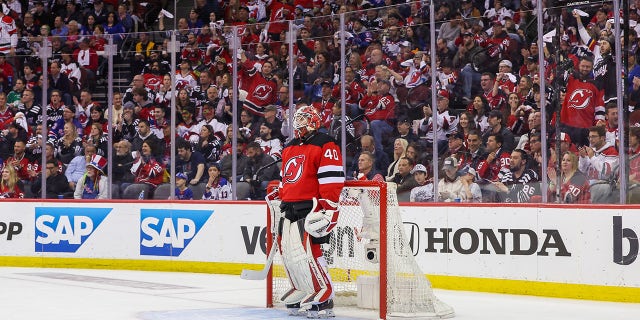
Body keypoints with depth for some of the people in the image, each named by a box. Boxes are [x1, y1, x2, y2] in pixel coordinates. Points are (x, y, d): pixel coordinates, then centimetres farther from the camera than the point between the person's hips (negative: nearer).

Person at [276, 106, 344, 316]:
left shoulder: (325, 145, -8)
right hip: (291, 209, 9)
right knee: (287, 251, 9)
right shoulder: (289, 148, 20)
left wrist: (327, 209, -22)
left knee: (307, 251, -18)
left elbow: (331, 179, -16)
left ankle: (324, 300, -14)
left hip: (311, 208, -9)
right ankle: (301, 291, 23)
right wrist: (281, 200, 25)